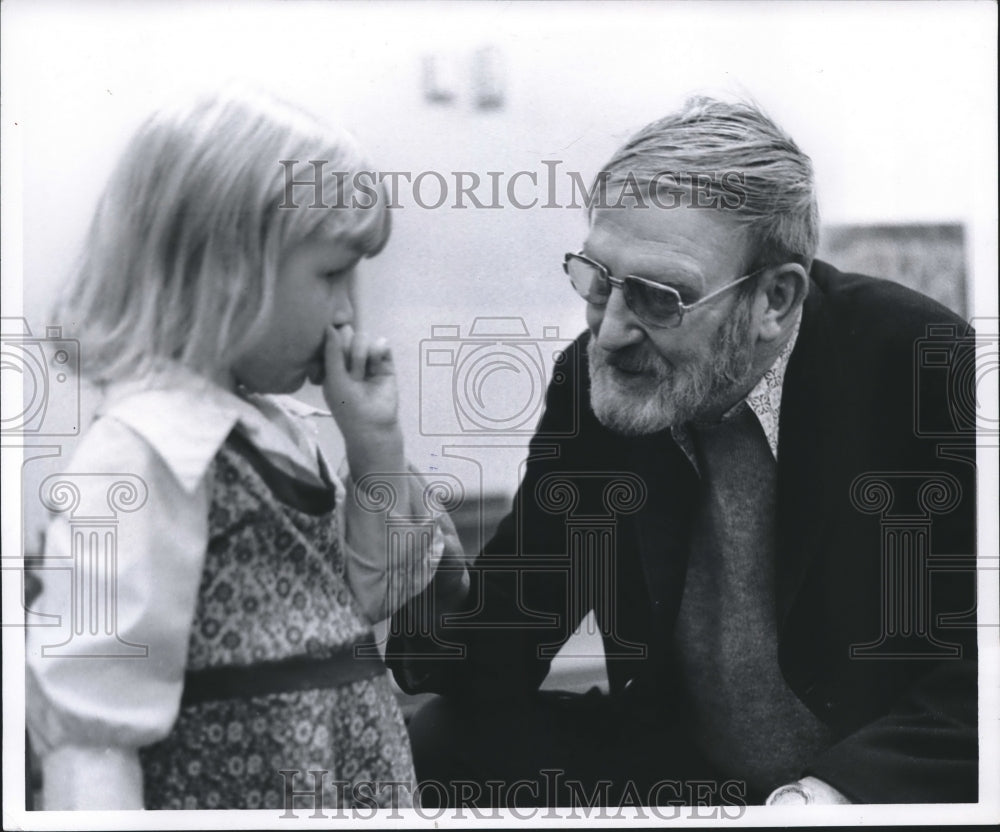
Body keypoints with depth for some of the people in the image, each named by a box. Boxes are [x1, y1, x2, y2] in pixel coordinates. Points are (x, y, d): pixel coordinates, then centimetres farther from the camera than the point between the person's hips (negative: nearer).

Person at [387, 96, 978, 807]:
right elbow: (501, 657, -1)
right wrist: (437, 609, -23)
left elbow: (972, 678, -16)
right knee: (439, 744, -14)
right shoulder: (591, 380, -4)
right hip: (674, 768, 4)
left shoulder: (928, 368, -16)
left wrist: (828, 793, -30)